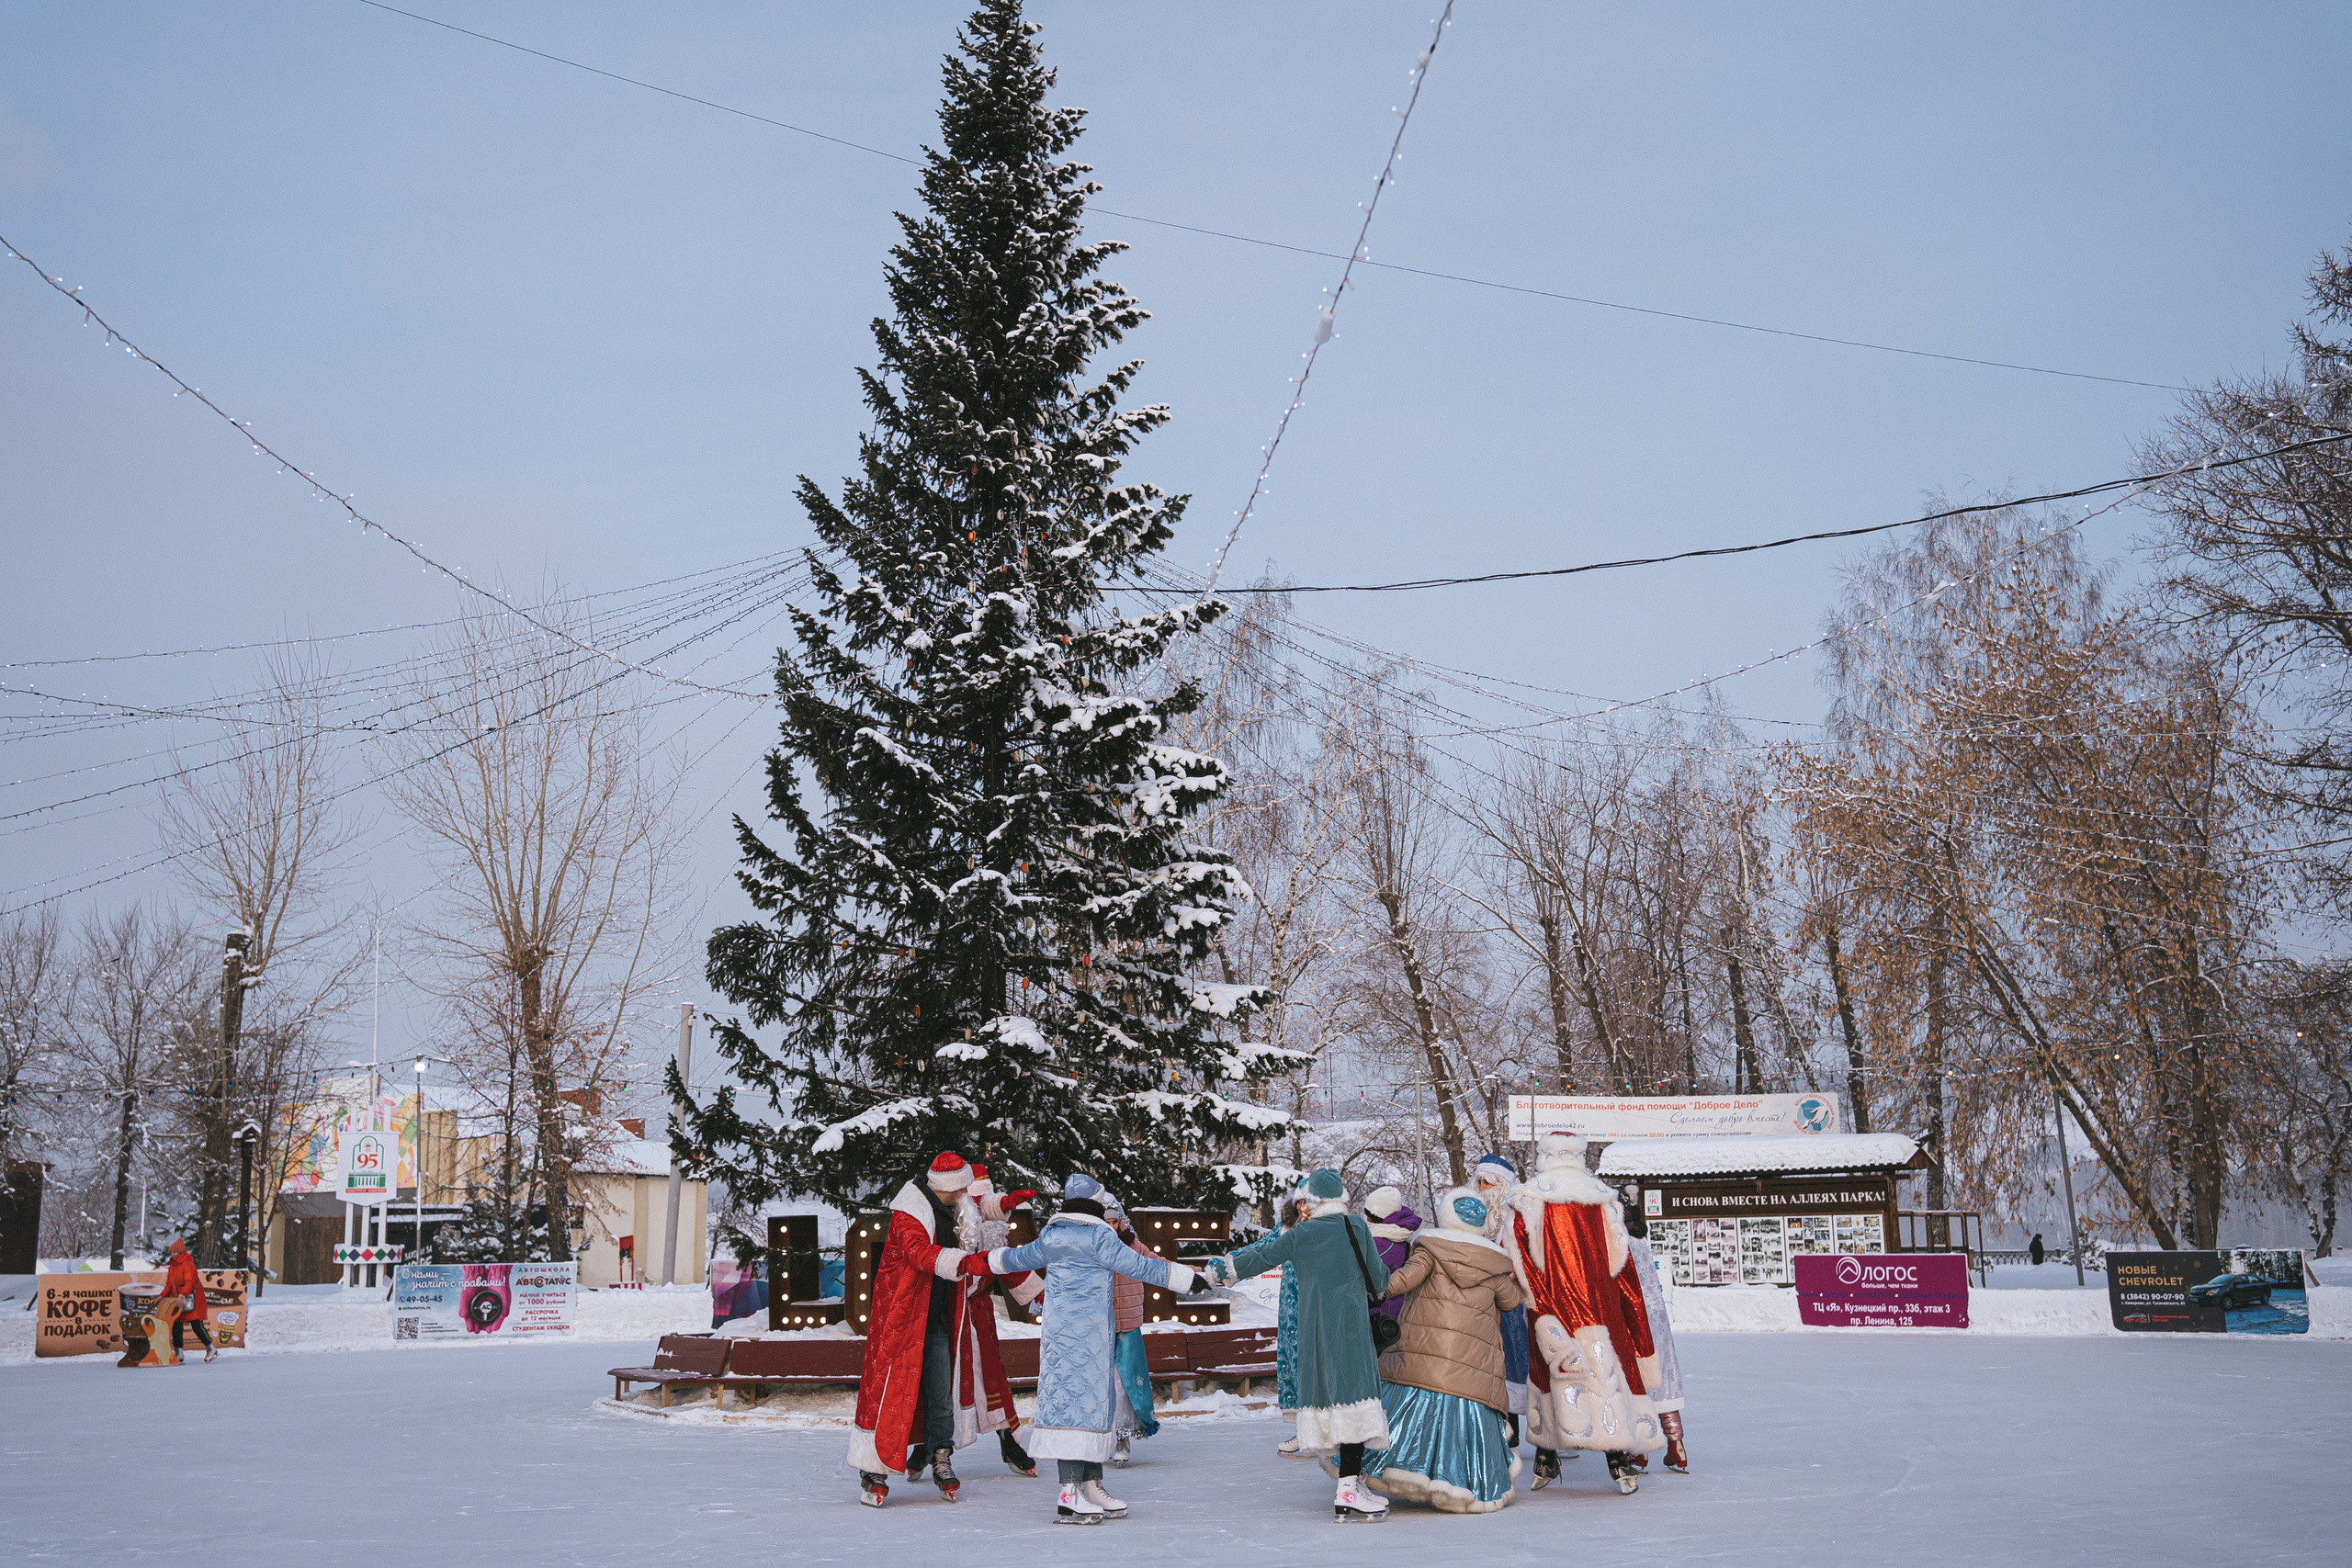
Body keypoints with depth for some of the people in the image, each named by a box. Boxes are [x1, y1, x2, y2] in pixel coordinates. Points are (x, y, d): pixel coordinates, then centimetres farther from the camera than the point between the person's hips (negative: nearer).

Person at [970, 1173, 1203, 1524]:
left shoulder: (1050, 1237, 13)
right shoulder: (1099, 1237, -9)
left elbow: (1014, 1258, 27)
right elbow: (1141, 1267, -9)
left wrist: (975, 1262, 46)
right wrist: (1189, 1278, -3)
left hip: (1058, 1334, 8)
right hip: (1088, 1336, -8)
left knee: (1095, 1402, 11)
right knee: (1079, 1403, -10)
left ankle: (1091, 1485, 14)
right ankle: (1070, 1495, -13)